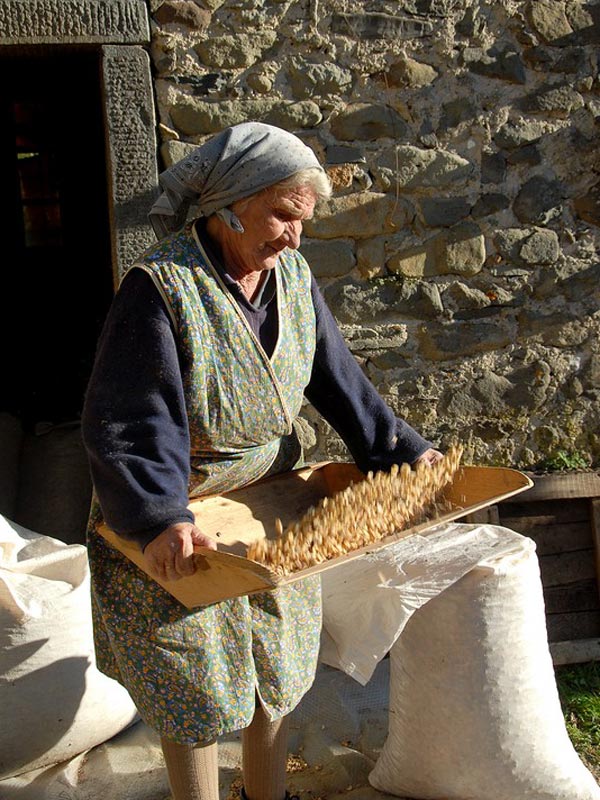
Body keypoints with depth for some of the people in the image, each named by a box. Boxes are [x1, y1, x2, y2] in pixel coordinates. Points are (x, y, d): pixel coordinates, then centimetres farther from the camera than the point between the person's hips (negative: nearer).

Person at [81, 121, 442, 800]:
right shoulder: (160, 285, -22)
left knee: (273, 674, 21)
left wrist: (402, 449, -1)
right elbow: (125, 425, -27)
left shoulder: (292, 276, -1)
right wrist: (159, 519, -40)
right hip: (180, 529, -6)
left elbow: (337, 380, 5)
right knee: (194, 693, 10)